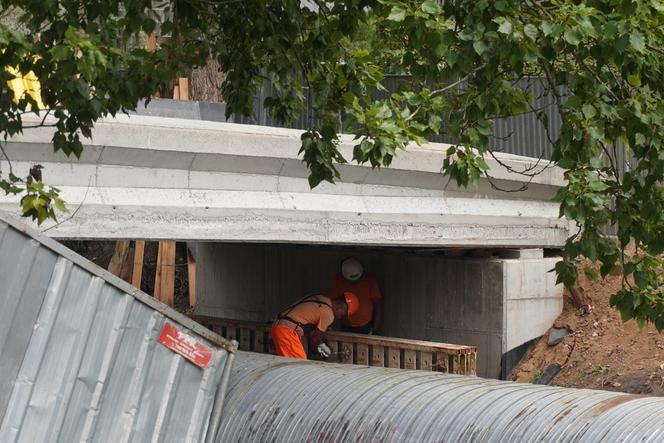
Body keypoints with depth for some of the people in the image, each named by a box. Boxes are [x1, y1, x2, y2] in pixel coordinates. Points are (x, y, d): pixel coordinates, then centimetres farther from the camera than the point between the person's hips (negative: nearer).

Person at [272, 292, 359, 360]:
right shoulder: (329, 314, -10)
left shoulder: (319, 298, 17)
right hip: (289, 331, -10)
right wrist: (313, 347, 20)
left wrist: (320, 344, 26)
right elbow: (316, 336, -1)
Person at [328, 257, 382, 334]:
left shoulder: (370, 280, -9)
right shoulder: (339, 280, -6)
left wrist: (375, 329, -11)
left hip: (365, 329, -1)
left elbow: (378, 304, -7)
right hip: (345, 328, 2)